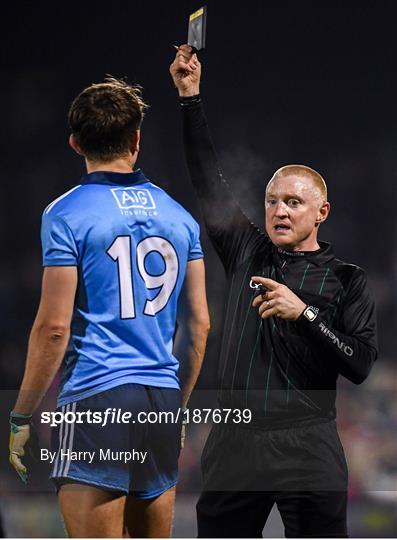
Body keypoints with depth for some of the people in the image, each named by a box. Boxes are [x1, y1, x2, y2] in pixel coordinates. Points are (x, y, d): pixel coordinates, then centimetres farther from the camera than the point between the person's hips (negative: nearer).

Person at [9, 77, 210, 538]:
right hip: (163, 399, 6)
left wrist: (21, 417, -3)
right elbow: (198, 324, 13)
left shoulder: (67, 214, -6)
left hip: (95, 397, -6)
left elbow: (54, 327, -10)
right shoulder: (178, 215, 11)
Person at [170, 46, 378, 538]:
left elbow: (360, 364, -6)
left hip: (308, 451, -3)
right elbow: (207, 181, 14)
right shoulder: (247, 253, 13)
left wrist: (304, 313, -16)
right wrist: (189, 95, 10)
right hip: (234, 442, 3)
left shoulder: (345, 279, 4)